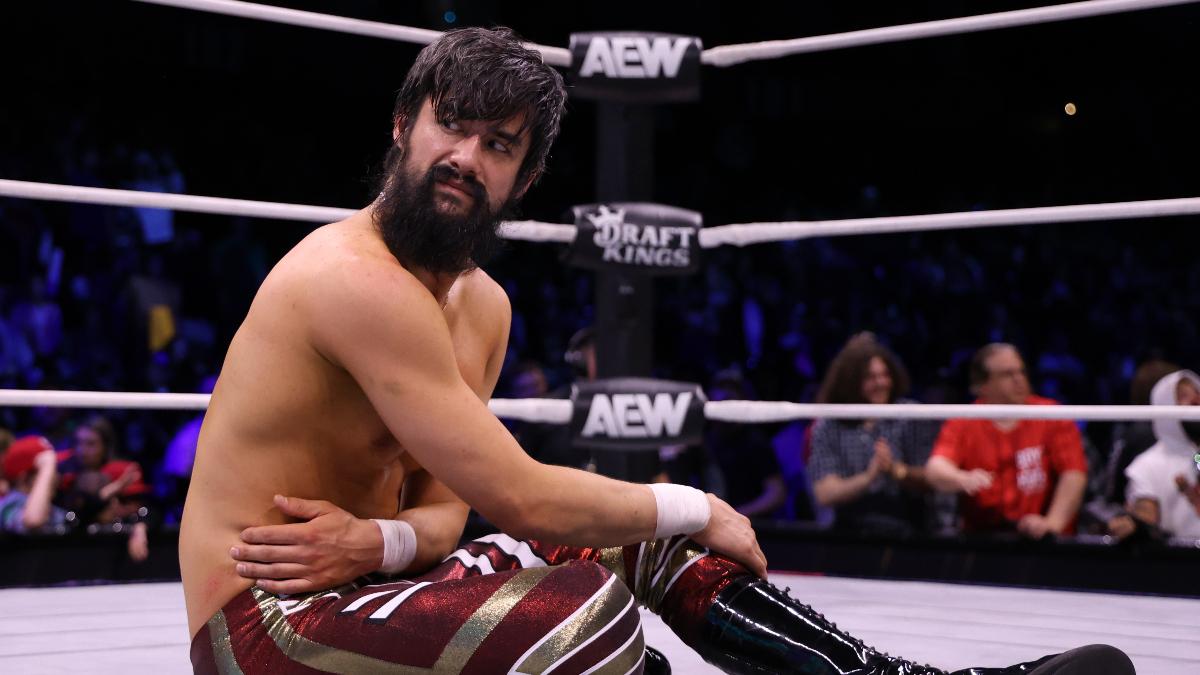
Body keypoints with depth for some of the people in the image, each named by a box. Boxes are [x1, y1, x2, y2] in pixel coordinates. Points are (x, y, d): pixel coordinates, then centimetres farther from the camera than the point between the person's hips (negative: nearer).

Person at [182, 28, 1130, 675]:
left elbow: (443, 503, 6)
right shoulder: (358, 277, -22)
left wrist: (376, 541, -19)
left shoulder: (483, 305, 10)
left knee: (647, 543, 10)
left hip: (357, 585, 10)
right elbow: (519, 498, -25)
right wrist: (697, 510, -11)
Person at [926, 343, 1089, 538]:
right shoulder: (962, 424, 5)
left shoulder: (1052, 416, 4)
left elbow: (1074, 473, -4)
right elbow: (936, 469, -9)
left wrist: (1053, 522, -18)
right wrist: (963, 479, -31)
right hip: (980, 541, 1)